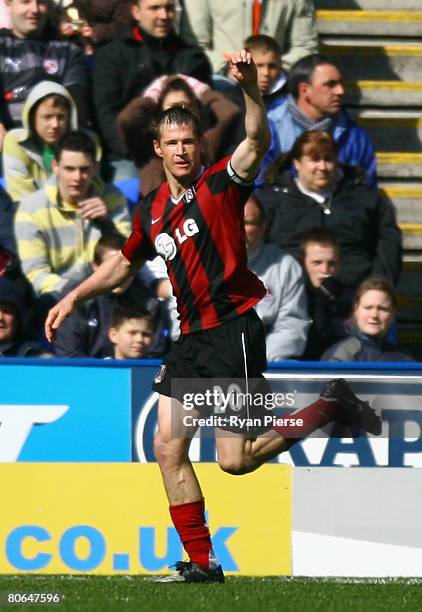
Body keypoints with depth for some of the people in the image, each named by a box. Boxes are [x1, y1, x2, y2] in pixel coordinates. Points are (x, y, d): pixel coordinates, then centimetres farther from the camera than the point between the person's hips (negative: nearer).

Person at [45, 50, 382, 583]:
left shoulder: (220, 184, -6)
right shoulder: (152, 211, 12)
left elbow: (257, 142, -26)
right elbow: (123, 264, 30)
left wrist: (249, 87, -42)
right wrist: (74, 298, 24)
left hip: (233, 333, -7)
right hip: (191, 339, 7)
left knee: (235, 459, -8)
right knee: (168, 447, 1)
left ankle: (332, 406, 11)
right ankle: (202, 562, 8)